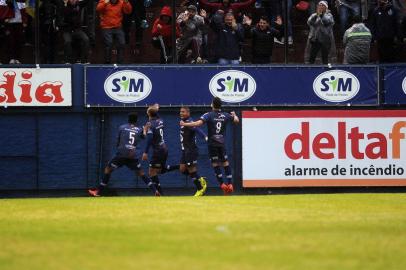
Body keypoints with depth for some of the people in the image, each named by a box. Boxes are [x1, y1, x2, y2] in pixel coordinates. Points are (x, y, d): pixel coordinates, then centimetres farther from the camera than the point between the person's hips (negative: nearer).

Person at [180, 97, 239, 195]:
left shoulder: (209, 115, -9)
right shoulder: (225, 115, 3)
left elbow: (198, 123, -22)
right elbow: (236, 120, 15)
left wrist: (184, 124, -17)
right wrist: (234, 115, 37)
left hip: (212, 144, -3)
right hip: (222, 143, 3)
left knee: (215, 164, 3)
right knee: (225, 163, 9)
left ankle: (222, 184, -4)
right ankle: (230, 184, 3)